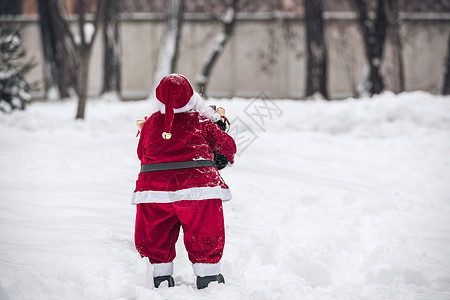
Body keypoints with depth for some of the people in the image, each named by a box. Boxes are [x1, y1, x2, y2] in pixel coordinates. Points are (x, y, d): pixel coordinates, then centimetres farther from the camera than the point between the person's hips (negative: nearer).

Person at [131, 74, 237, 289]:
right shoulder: (201, 122, 6)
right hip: (197, 185, -2)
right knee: (205, 238, 11)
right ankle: (208, 279, 15)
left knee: (155, 238, 18)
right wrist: (229, 157, 39)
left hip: (153, 187, 2)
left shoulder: (151, 123, 11)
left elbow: (141, 152, 22)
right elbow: (227, 146, 16)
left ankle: (161, 279, 22)